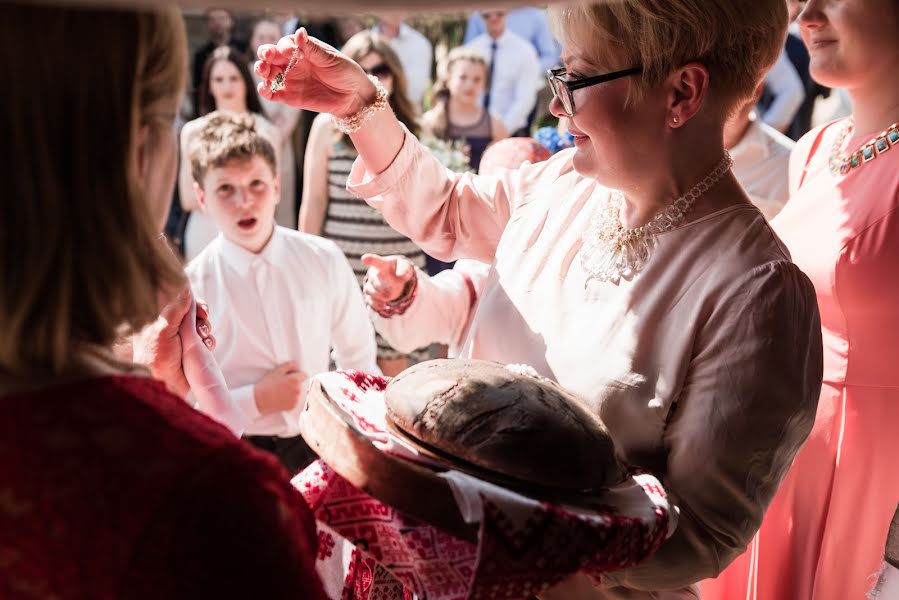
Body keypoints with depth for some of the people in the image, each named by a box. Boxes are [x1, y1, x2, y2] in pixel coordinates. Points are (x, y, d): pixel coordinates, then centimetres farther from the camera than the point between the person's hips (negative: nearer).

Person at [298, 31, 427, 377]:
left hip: (399, 266, 3)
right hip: (343, 266, -2)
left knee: (395, 366, 5)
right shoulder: (328, 125, 0)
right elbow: (314, 201, 2)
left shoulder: (408, 128, 9)